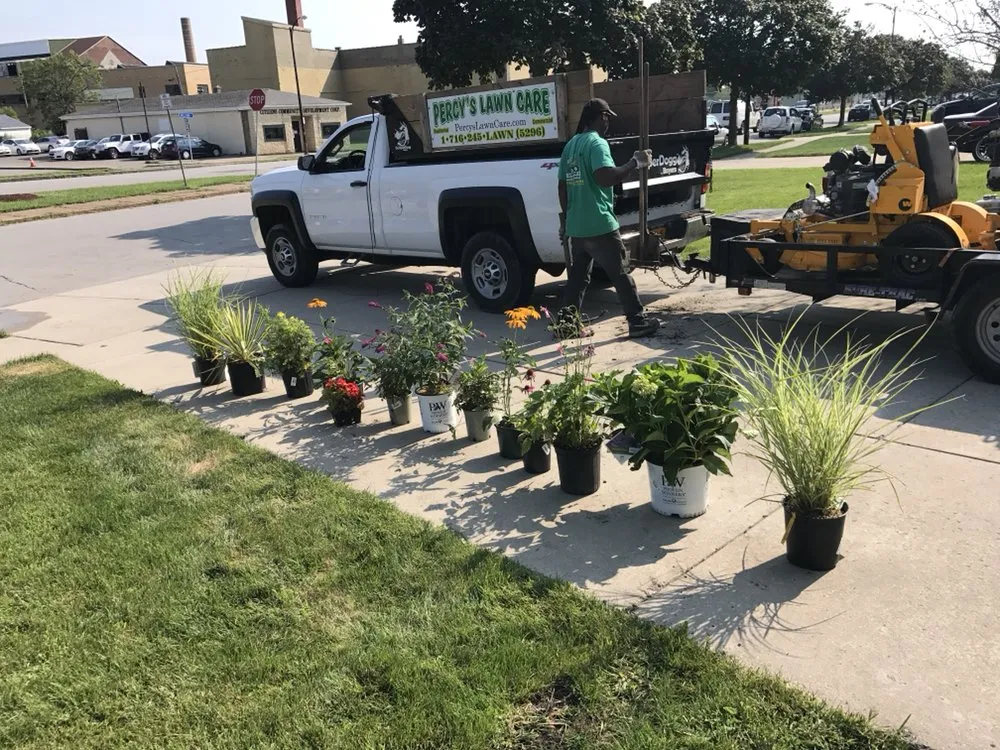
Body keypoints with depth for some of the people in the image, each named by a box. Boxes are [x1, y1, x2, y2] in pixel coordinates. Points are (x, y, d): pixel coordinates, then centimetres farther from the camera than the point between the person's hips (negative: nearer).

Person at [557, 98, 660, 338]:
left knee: (578, 277, 14)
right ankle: (638, 322, 8)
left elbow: (563, 185, 18)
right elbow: (605, 178, -27)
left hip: (576, 226, 8)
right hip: (599, 225, -8)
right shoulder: (597, 143, -12)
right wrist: (635, 163, -16)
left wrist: (565, 218, 24)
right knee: (621, 274, 1)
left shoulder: (571, 145, 15)